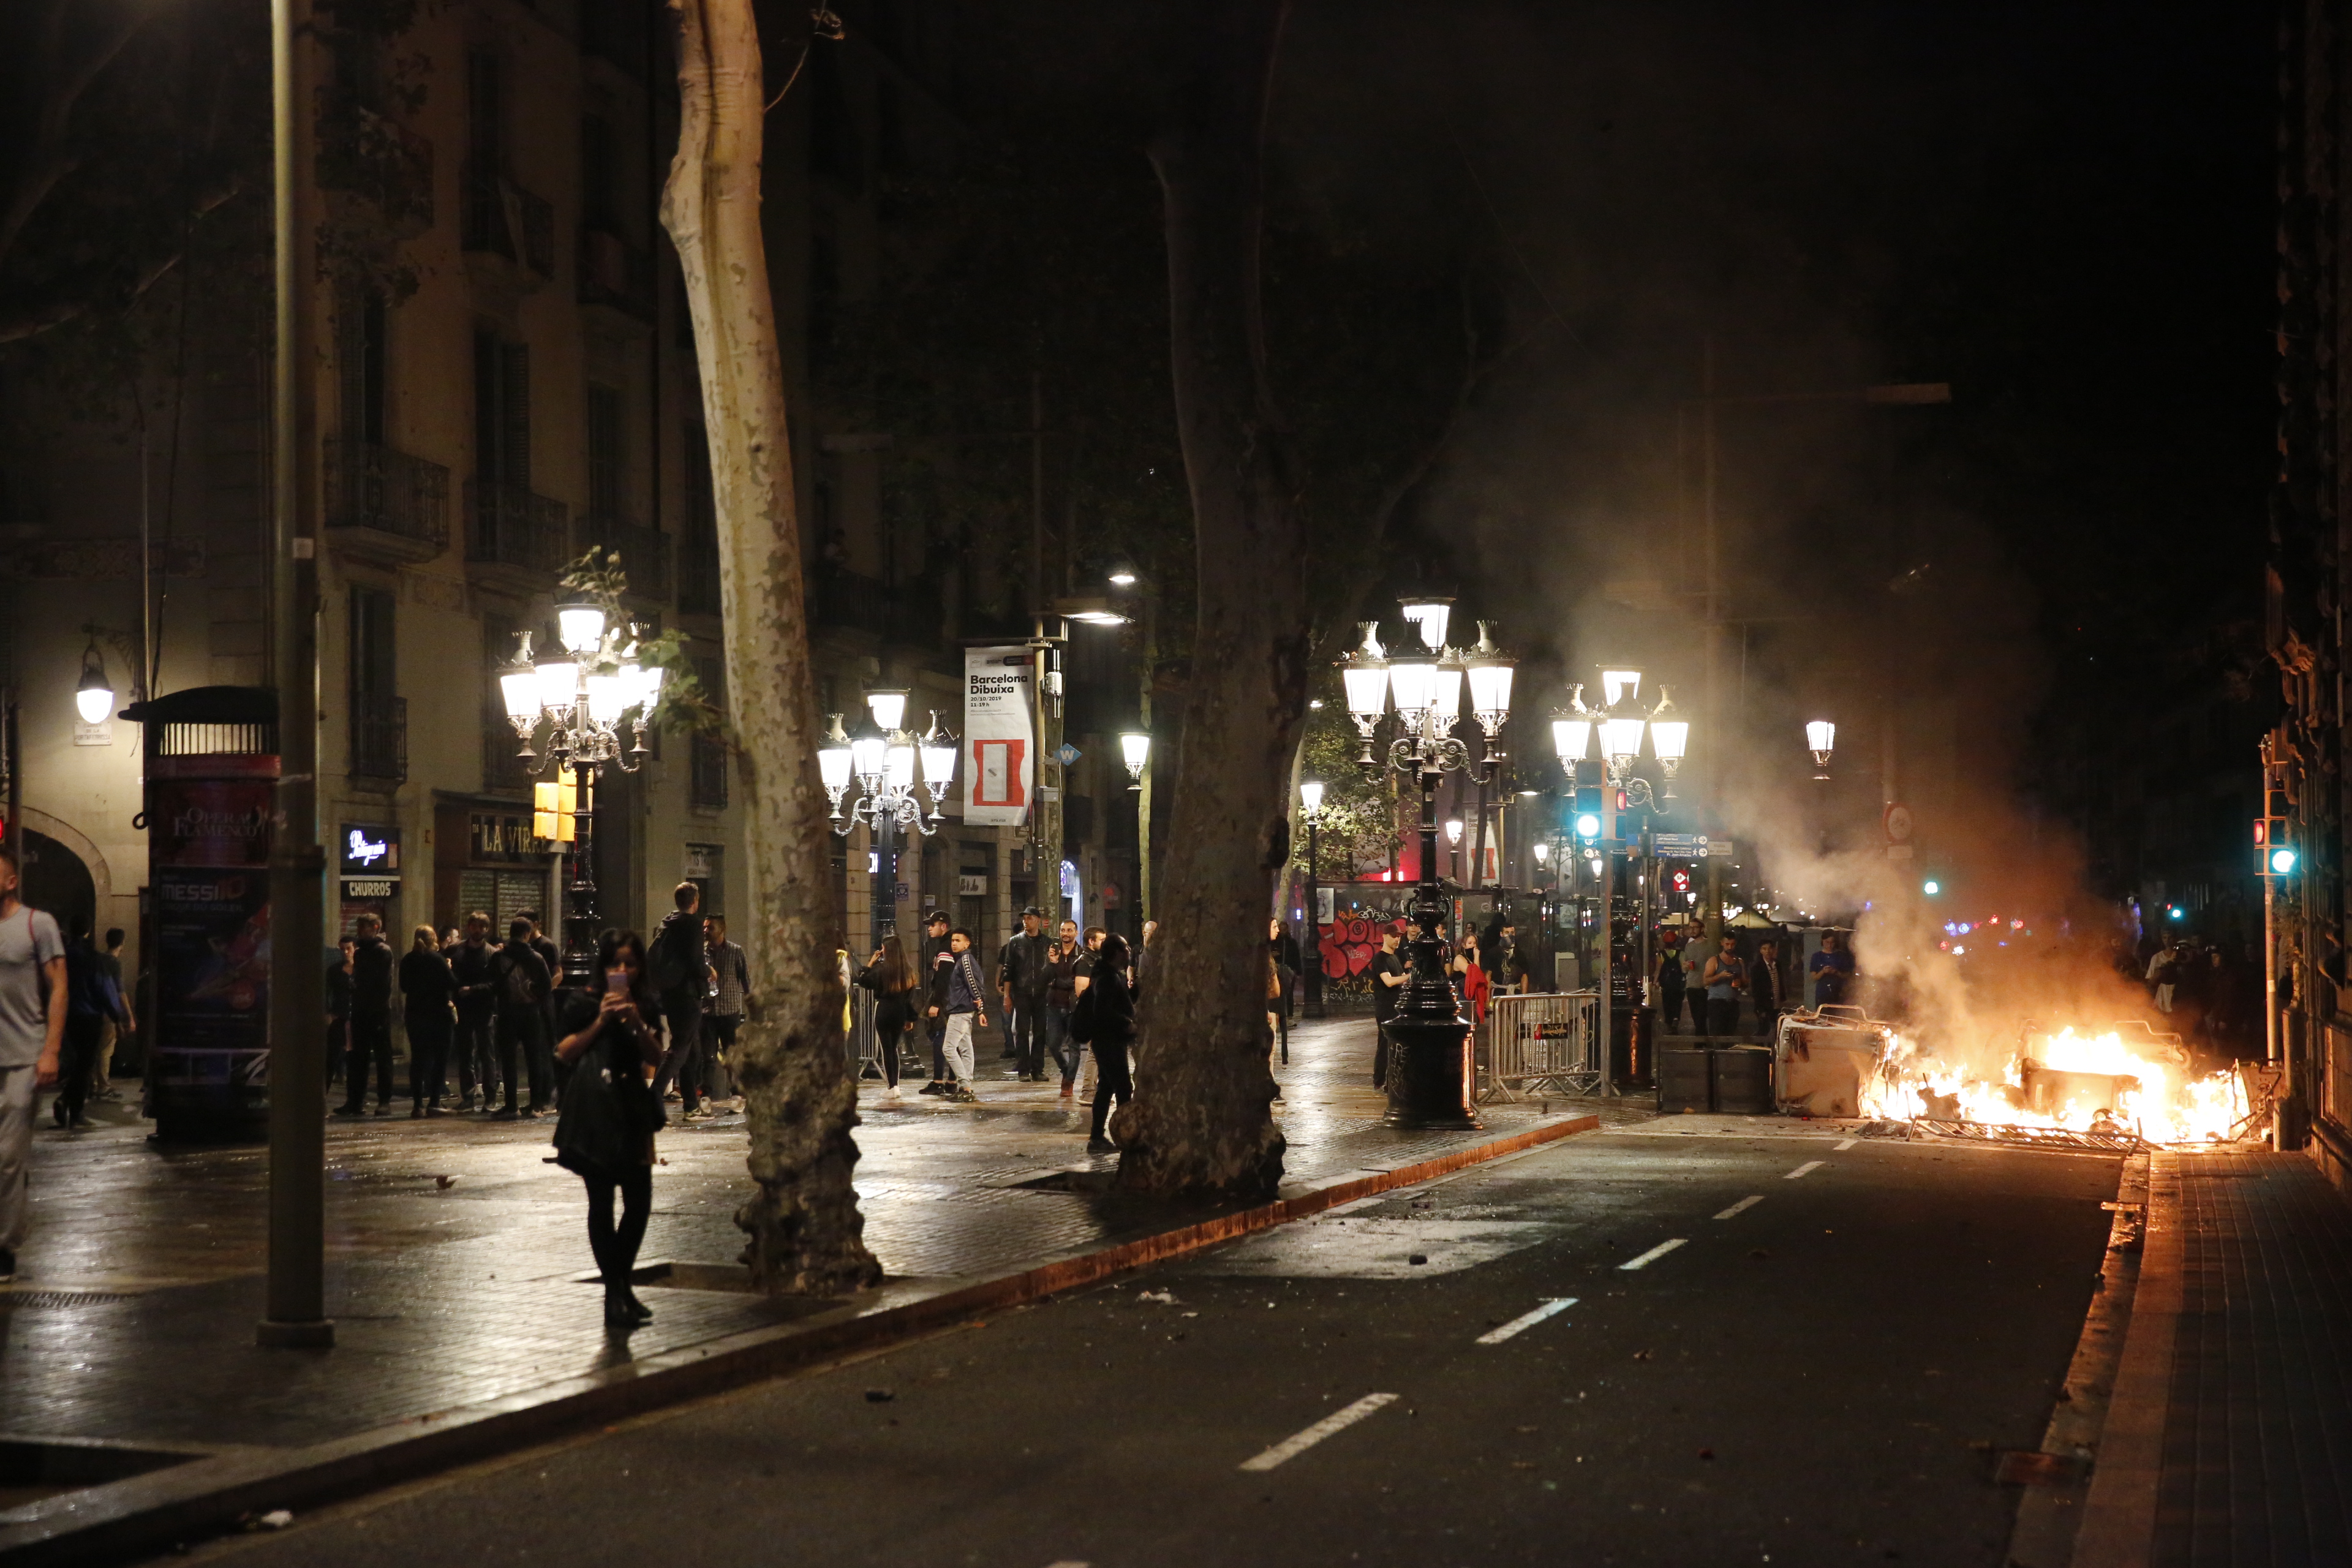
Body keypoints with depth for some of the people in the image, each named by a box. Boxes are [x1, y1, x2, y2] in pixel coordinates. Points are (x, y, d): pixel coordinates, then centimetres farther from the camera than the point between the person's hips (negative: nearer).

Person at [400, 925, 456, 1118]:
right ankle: (433, 1103, -4)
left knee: (417, 1059, 9)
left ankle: (417, 1104, 4)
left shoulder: (407, 961, 4)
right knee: (439, 1058, 2)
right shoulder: (436, 959, -12)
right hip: (438, 1014, -5)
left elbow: (404, 986, 14)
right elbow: (452, 983, -14)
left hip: (414, 1015, 5)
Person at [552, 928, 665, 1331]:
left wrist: (637, 1023, -13)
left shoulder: (646, 1006, 10)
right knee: (602, 1202, -3)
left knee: (640, 1200, 3)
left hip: (632, 1108, 4)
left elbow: (656, 1058, 3)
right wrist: (600, 1022, -14)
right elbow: (565, 1054, -6)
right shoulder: (584, 1003, -1)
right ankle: (614, 1291, 1)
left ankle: (622, 1283, 19)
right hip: (593, 1111, -4)